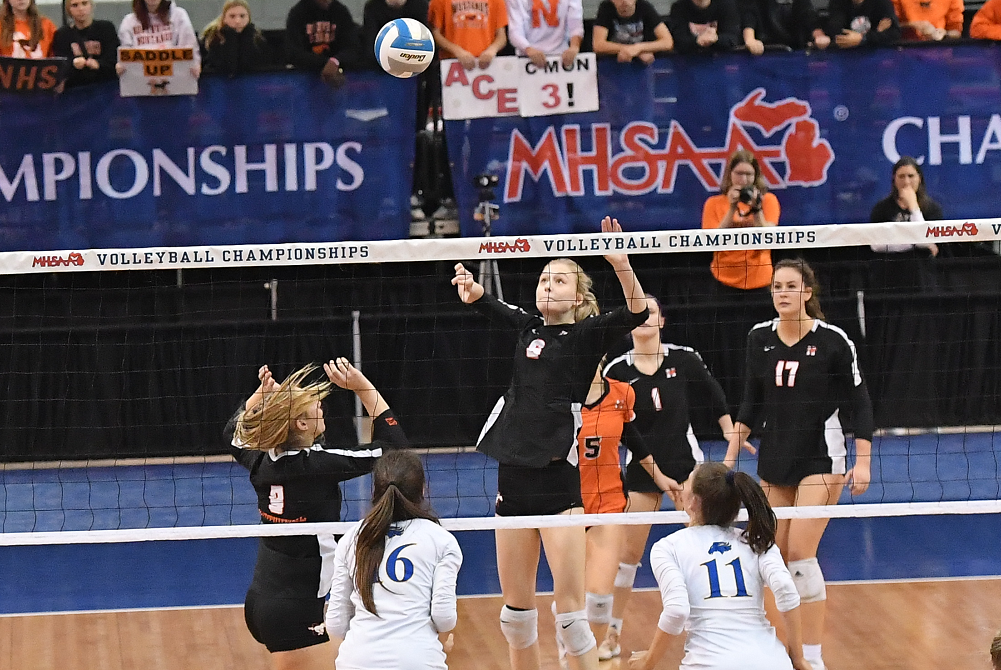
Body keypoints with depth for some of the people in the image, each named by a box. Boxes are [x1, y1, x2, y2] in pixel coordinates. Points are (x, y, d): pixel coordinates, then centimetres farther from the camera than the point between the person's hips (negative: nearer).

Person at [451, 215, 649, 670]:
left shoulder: (588, 334, 0)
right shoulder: (529, 328, 12)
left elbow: (637, 312, -14)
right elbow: (485, 304, 8)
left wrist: (621, 265, -32)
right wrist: (470, 290, -16)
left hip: (559, 478, -5)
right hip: (513, 476, 5)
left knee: (569, 606, -11)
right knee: (516, 605, 12)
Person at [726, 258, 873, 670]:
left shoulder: (832, 340, -11)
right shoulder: (759, 338, 2)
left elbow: (860, 403, -7)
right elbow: (751, 402, 11)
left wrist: (863, 462, -12)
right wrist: (731, 455, 8)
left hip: (821, 458, -5)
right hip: (774, 459, 5)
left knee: (800, 551, -14)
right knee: (776, 556, 6)